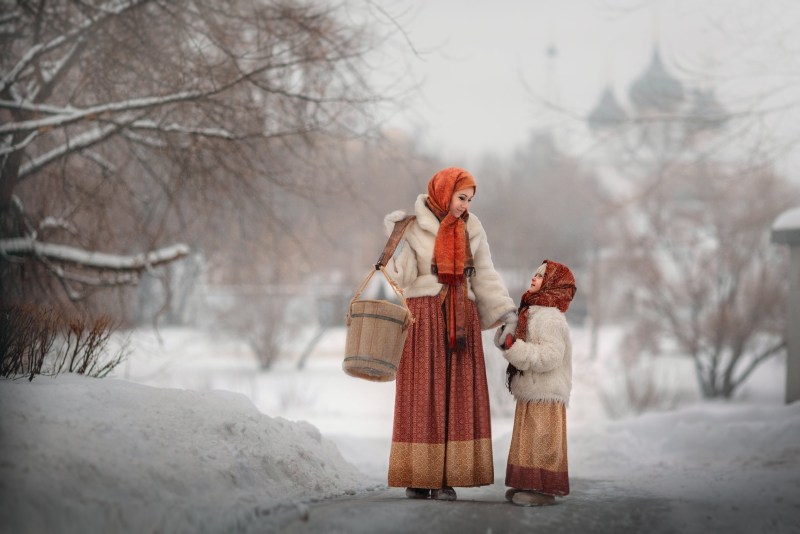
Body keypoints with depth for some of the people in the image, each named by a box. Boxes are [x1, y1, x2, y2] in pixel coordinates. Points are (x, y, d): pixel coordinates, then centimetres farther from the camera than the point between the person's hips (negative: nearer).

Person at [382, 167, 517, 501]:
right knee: (422, 396, -5)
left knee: (457, 398, -1)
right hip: (424, 318, -3)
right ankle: (417, 476, 0)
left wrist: (506, 311, -1)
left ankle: (446, 476, 2)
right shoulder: (412, 228, -4)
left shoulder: (471, 228, 7)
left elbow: (484, 276, 8)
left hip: (460, 320, 3)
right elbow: (401, 277, -10)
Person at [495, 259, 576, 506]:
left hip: (545, 395, -10)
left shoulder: (550, 319, -15)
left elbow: (549, 357, -25)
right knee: (528, 442, 13)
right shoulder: (530, 315, 18)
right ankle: (529, 485, 19)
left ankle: (544, 489, -6)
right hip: (529, 394, 10)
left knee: (541, 441, -9)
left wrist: (514, 347, -26)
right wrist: (505, 335, 3)